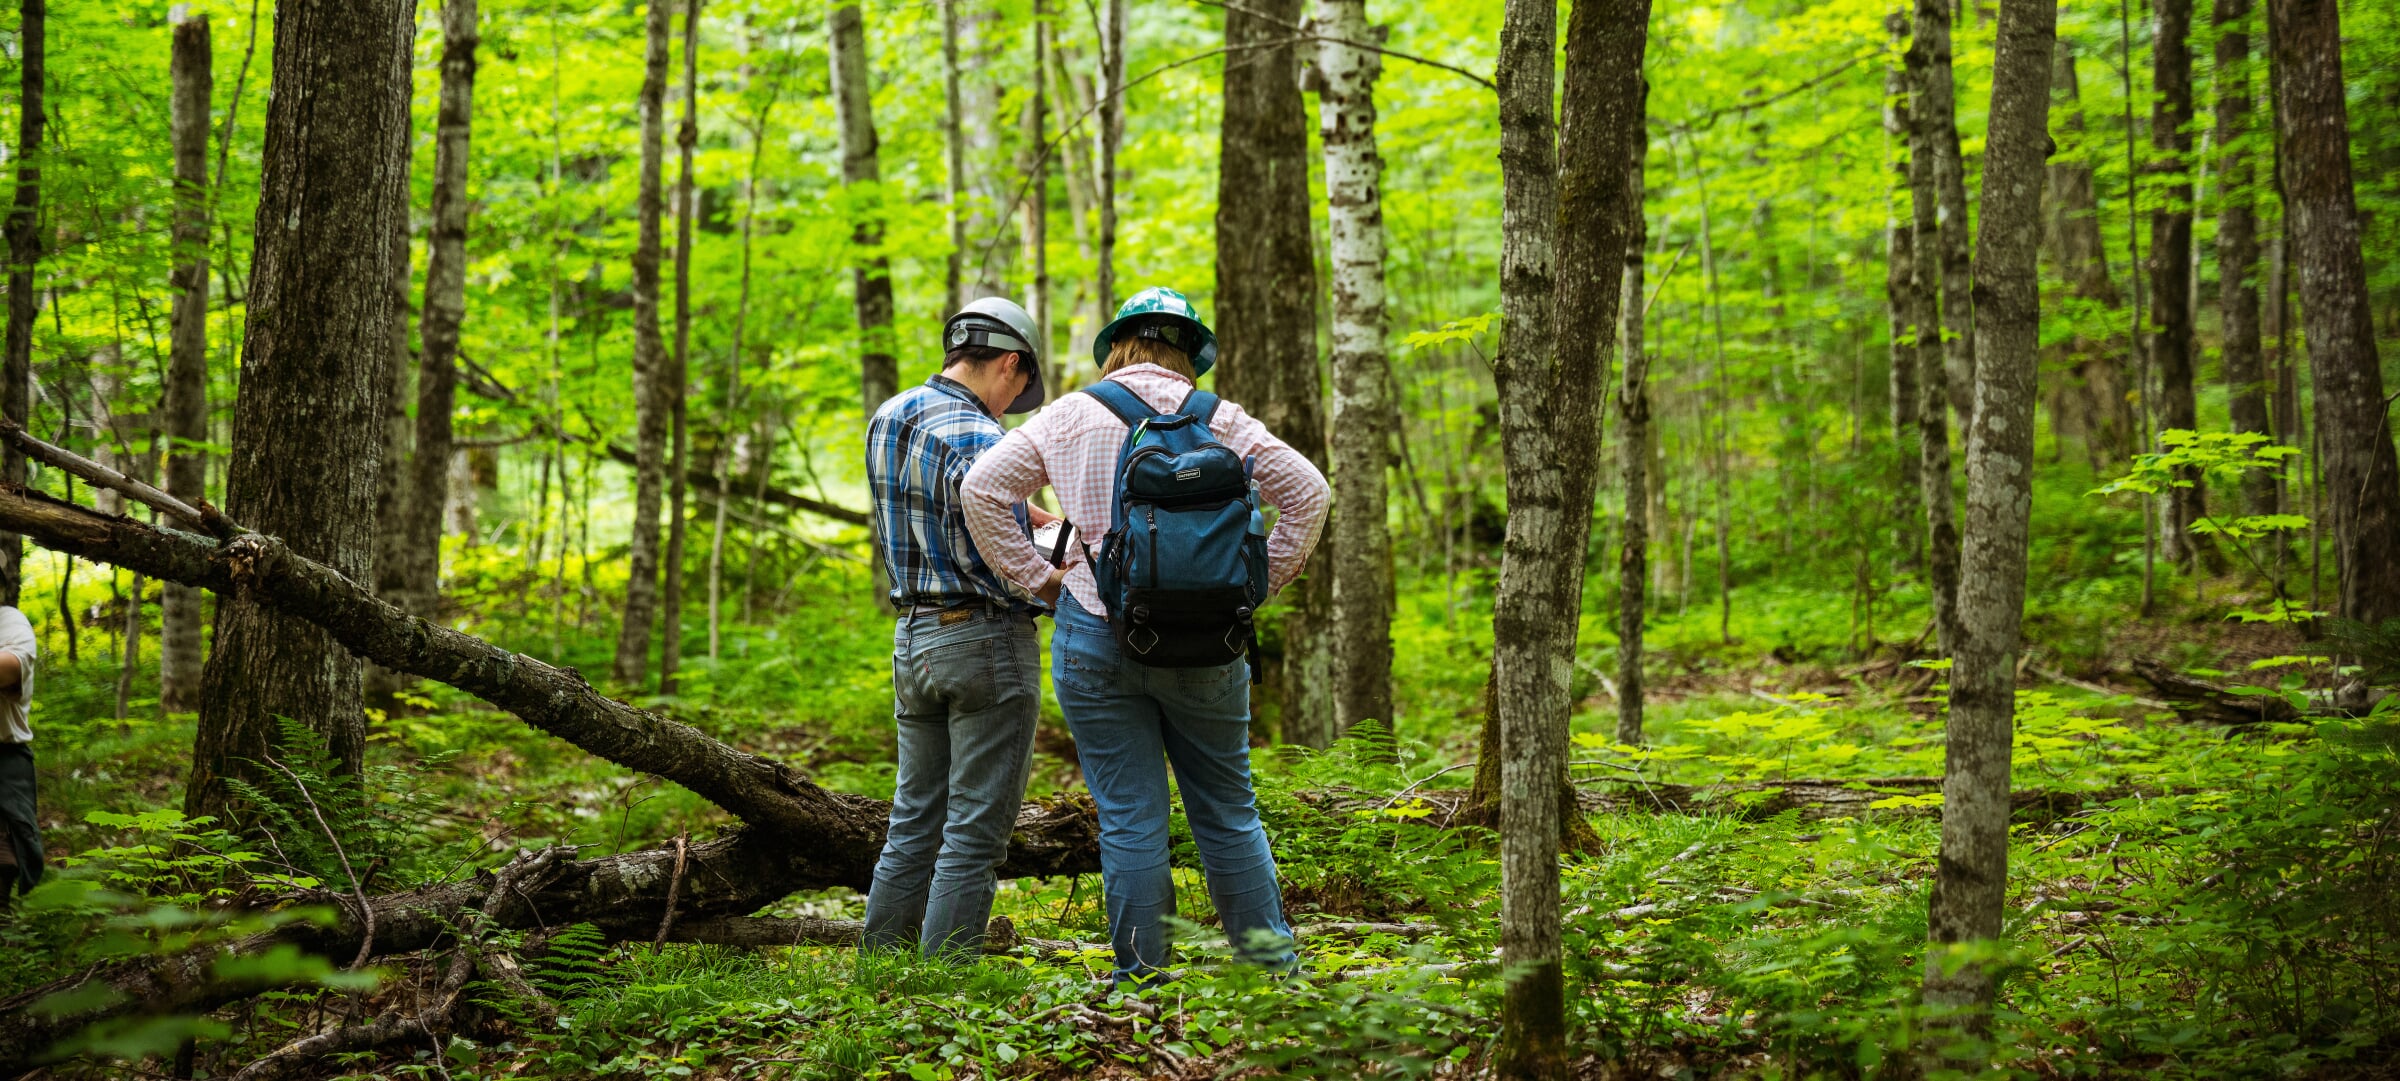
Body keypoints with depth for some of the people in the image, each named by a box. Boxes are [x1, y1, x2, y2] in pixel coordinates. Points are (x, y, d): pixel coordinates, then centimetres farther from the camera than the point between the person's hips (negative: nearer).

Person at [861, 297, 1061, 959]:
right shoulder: (978, 440, -18)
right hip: (986, 640, -8)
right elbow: (999, 572, -20)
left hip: (913, 638, 8)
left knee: (914, 823, 15)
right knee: (975, 832, -2)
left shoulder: (886, 419, 8)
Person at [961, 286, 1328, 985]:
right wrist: (1260, 582, 5)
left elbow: (982, 489, -1)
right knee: (1227, 809, 12)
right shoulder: (1219, 420, 2)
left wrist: (1034, 576, 4)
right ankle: (1270, 959, 17)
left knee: (1129, 817, 3)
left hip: (1096, 641, -1)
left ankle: (1141, 972, 7)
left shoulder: (1070, 417, 3)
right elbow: (1306, 489, -2)